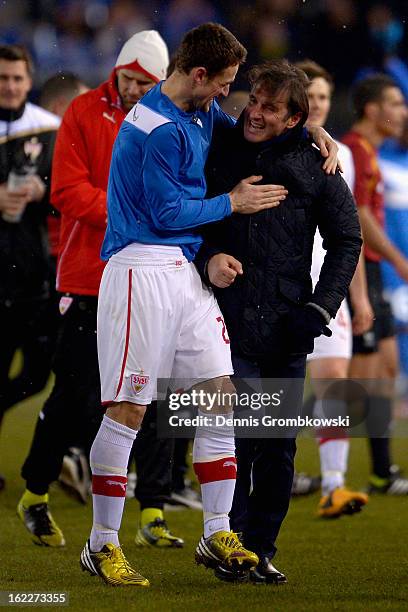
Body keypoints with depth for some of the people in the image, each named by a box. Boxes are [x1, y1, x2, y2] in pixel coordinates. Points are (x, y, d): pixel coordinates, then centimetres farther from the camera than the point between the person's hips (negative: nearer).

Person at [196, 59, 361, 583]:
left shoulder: (315, 166, 4)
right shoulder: (218, 151, 3)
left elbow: (346, 240, 10)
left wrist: (321, 307, 0)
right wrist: (207, 259, -8)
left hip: (286, 328, 1)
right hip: (229, 320, -1)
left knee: (279, 445, 4)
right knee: (236, 436, -9)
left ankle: (261, 548, 13)